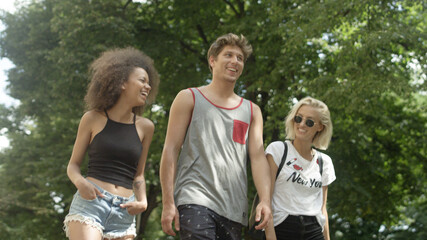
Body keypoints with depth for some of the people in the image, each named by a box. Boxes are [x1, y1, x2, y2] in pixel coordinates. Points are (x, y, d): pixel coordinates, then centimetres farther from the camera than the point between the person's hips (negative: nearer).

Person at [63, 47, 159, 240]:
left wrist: (142, 201, 0)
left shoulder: (145, 127, 12)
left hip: (124, 211, 4)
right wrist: (80, 182, -12)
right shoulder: (93, 118, 5)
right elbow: (73, 164, 9)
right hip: (90, 202, -3)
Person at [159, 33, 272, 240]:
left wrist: (265, 200, -7)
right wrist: (168, 203, -6)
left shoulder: (252, 111, 19)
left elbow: (258, 157, 9)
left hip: (234, 210, 4)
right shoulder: (189, 98, 10)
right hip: (195, 200, -4)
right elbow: (170, 150, 3)